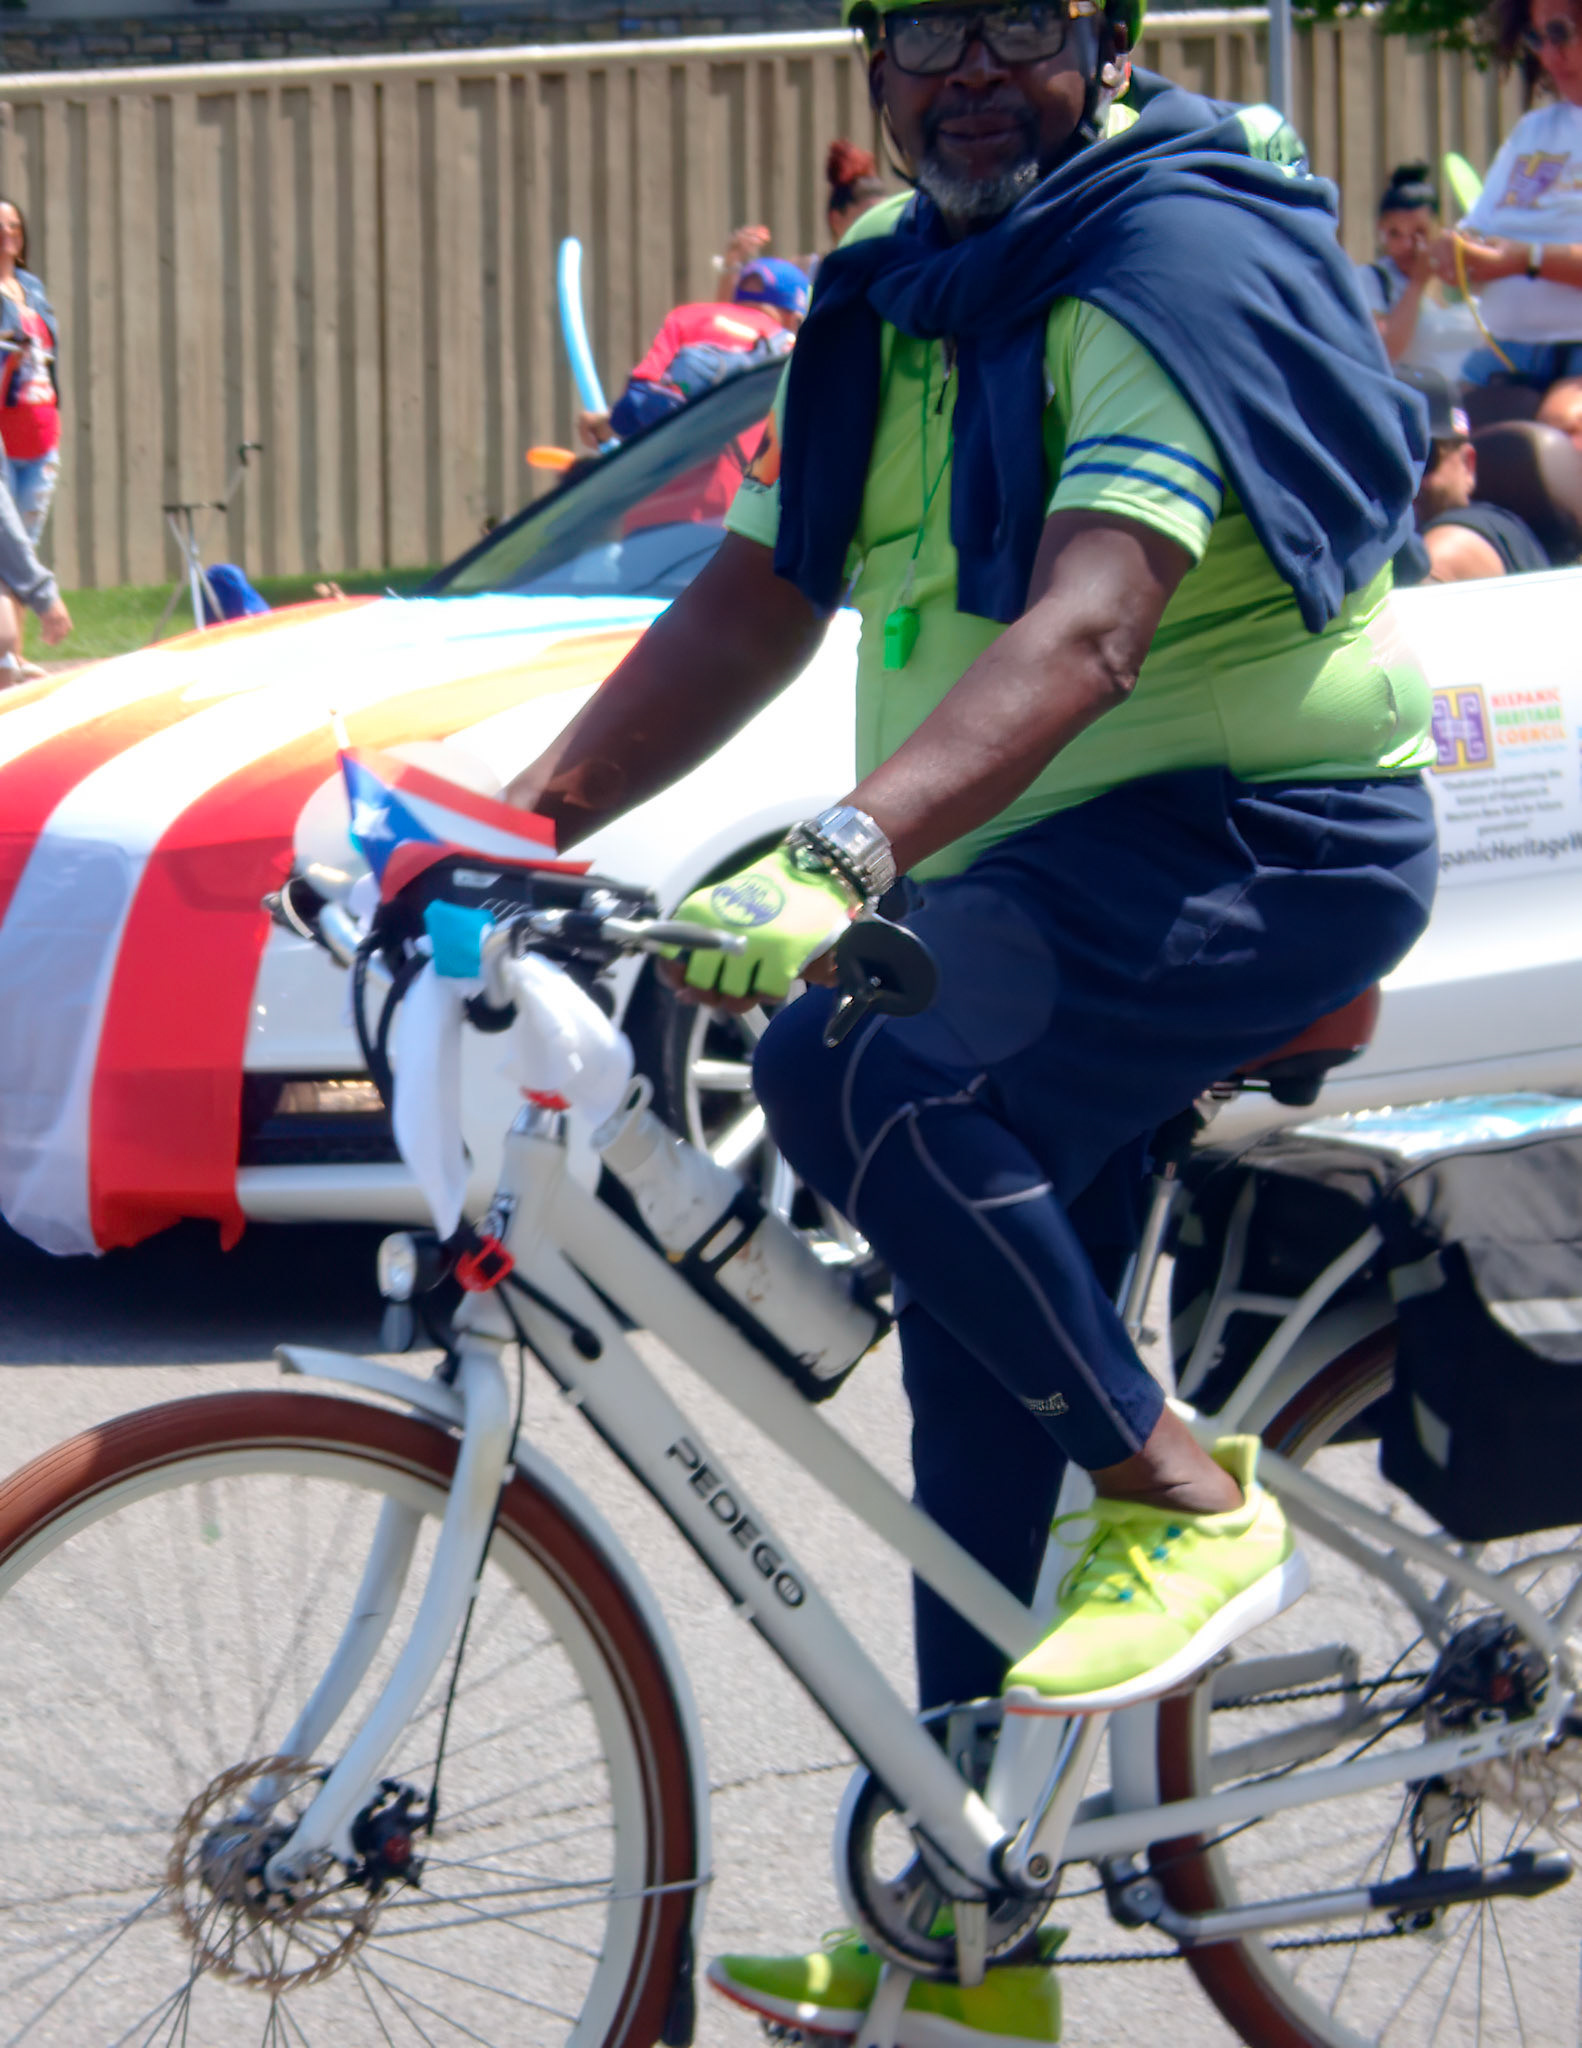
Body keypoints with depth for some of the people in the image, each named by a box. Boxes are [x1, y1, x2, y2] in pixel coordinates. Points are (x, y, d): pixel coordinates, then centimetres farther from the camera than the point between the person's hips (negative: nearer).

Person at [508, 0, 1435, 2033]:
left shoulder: (1182, 263, -19)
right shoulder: (894, 294, 10)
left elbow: (1085, 630, -33)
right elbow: (755, 601, 12)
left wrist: (838, 859, -45)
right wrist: (524, 815, 0)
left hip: (1257, 849, -9)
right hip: (1028, 881, 9)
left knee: (855, 1078, -32)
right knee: (981, 1384, 10)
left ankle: (1187, 1499, -15)